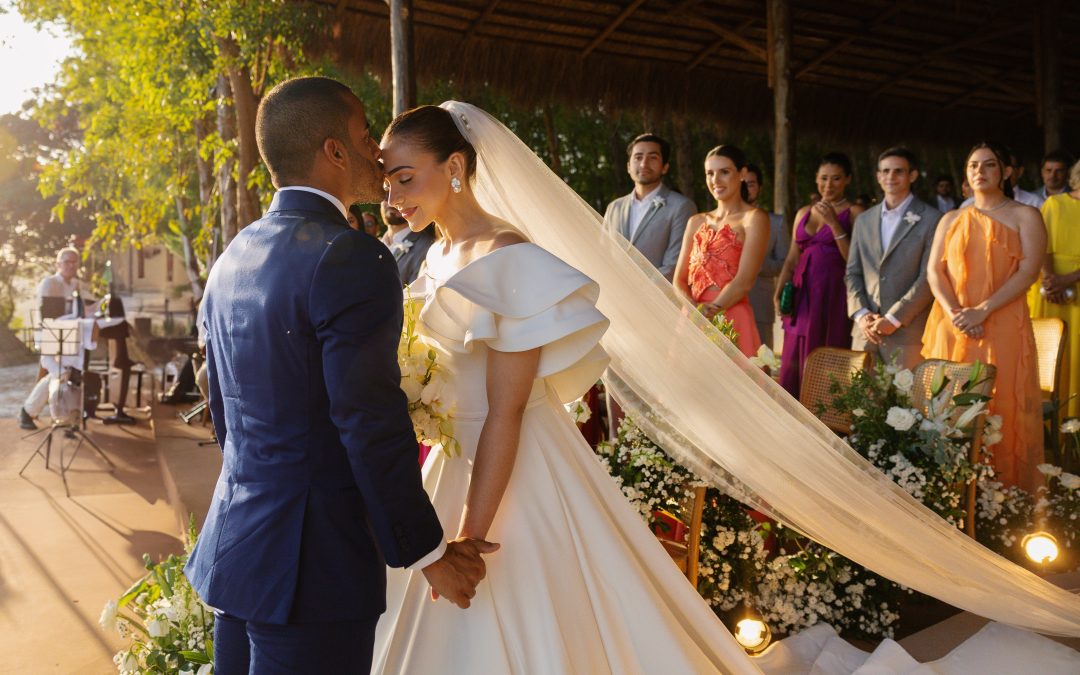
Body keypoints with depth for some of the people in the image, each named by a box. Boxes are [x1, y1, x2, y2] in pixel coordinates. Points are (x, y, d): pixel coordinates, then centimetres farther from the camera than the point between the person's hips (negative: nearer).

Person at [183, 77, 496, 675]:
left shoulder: (230, 261, 7)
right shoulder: (352, 260, -20)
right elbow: (373, 428, -22)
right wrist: (429, 552, -10)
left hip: (234, 544, 8)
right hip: (313, 563, -8)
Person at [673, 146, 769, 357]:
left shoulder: (754, 218, 0)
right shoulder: (696, 222, 16)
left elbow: (744, 281, -12)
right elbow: (679, 279, 9)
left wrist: (708, 311, -20)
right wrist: (692, 309, -10)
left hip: (730, 320, -5)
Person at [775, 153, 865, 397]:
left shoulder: (853, 213, 0)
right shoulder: (803, 213, 15)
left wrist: (834, 223, -13)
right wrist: (779, 292, 3)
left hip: (833, 296, -5)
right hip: (802, 296, 5)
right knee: (793, 365, 4)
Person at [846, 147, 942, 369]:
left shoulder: (931, 219, -1)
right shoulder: (863, 220, 15)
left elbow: (929, 278, -7)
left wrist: (894, 319, -12)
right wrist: (861, 314, -2)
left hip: (908, 332, -4)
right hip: (866, 330, 4)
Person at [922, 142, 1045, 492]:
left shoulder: (1024, 216, 6)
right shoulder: (951, 220, 15)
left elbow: (1028, 271, -7)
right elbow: (934, 270, 5)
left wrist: (983, 310, -18)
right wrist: (954, 313, -12)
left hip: (1002, 326, -3)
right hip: (951, 328, 3)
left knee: (1000, 406, -4)